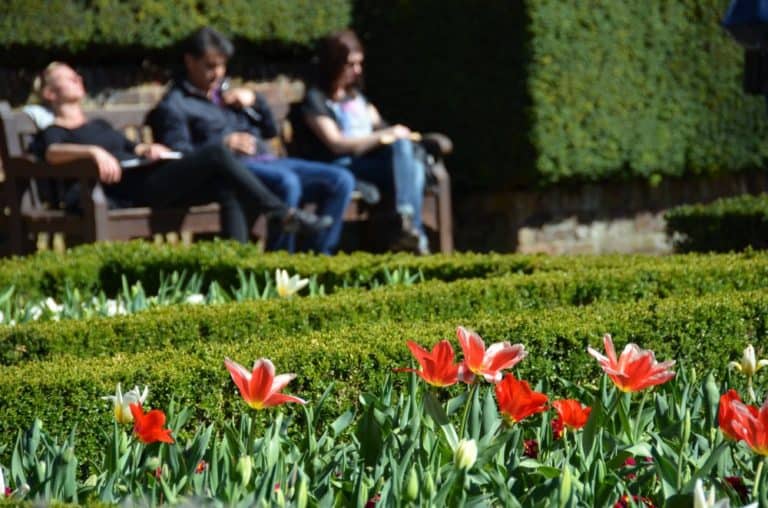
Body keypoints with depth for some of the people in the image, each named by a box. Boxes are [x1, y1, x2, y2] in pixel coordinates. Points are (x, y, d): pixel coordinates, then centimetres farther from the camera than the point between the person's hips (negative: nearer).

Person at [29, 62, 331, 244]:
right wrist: (93, 151, -32)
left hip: (156, 176, 8)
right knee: (216, 155, -24)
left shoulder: (99, 125, 36)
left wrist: (148, 149, 4)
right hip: (130, 188, -8)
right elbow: (52, 153, -13)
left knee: (228, 188, -21)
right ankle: (284, 214, -21)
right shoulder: (54, 132, 11)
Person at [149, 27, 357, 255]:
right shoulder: (173, 106, 8)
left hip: (267, 160, 8)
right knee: (287, 182, -38)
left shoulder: (226, 91, 29)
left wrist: (254, 100, 13)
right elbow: (178, 154, -8)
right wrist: (224, 145, -21)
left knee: (342, 180, -12)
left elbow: (271, 130, 32)